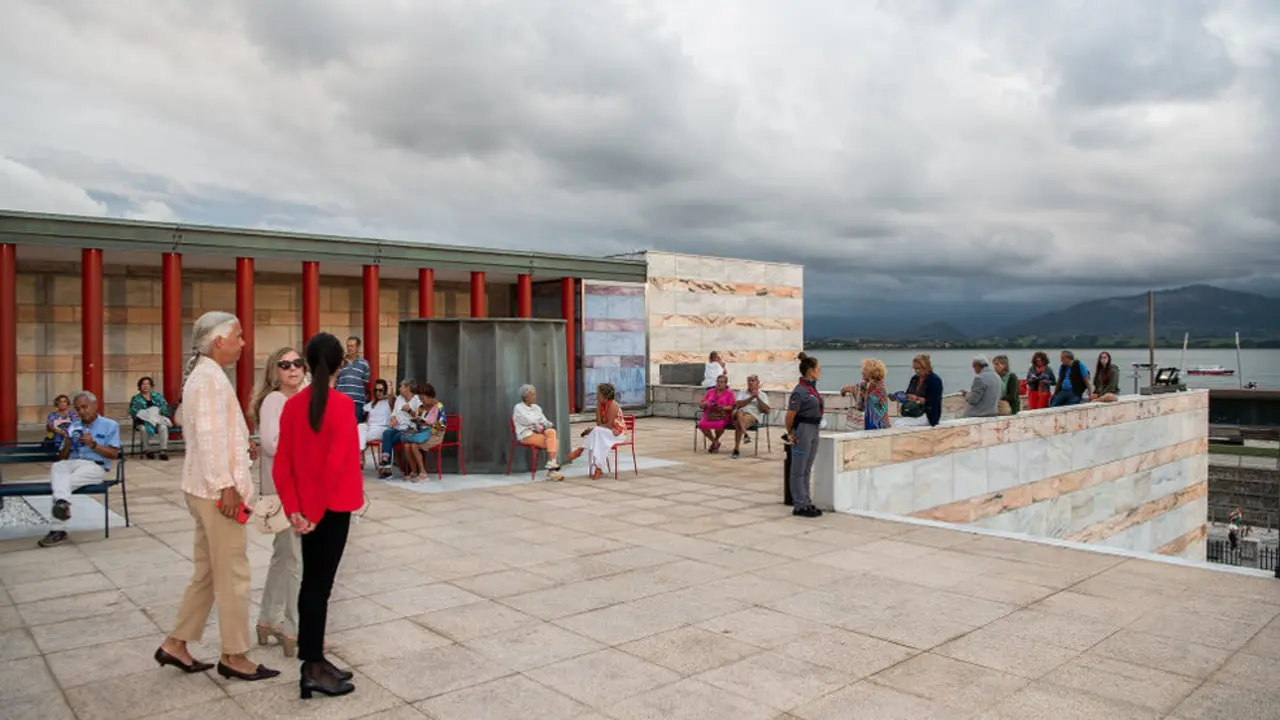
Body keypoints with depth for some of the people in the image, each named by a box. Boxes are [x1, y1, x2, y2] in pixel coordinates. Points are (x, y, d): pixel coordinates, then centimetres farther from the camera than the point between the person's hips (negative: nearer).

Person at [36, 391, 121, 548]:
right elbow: (62, 457, 20)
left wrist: (93, 444, -12)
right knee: (57, 467, -33)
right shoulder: (73, 427, 23)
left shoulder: (110, 425, 10)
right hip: (72, 463, 4)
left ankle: (57, 530, -36)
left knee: (67, 481, -33)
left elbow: (114, 454, 0)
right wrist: (67, 442, 0)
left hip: (95, 466, -4)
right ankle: (62, 503, -58)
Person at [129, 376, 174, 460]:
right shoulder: (136, 399, 15)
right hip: (144, 422, -1)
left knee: (163, 427, -34)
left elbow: (165, 407, 6)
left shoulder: (157, 396, 19)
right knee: (144, 428, -37)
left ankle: (163, 450, -38)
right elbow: (133, 412, 1)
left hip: (158, 421, 1)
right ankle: (148, 450, -24)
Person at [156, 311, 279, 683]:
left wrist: (242, 446, 10)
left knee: (208, 572, 18)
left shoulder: (204, 374, 15)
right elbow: (209, 436, -23)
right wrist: (226, 485, -22)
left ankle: (176, 644, 26)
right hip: (217, 489, -10)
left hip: (207, 489, 10)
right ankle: (234, 656, 10)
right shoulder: (211, 377, -17)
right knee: (233, 574, 0)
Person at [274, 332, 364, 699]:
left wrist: (294, 508, 0)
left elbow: (283, 464, 1)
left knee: (312, 582, 14)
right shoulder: (342, 404, -15)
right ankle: (313, 669, 7)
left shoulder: (293, 405, 3)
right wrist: (318, 510, -12)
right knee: (319, 585, -1)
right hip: (332, 508, -6)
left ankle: (314, 661, 25)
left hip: (307, 508, 6)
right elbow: (336, 463, -20)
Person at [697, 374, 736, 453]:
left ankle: (715, 441, -3)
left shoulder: (729, 393, 9)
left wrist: (722, 407, -18)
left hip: (722, 416, -3)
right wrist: (705, 404, -6)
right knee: (701, 424, -31)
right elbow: (700, 405, 17)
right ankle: (715, 443, -4)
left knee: (719, 425, -39)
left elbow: (731, 407, -1)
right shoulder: (710, 392, 19)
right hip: (709, 415, 3)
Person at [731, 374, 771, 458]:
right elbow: (739, 404, 1)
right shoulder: (742, 392, 21)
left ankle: (736, 450, -30)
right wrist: (752, 397, -4)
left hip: (753, 416, -2)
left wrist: (757, 397, -2)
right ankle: (745, 435, -47)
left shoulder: (762, 395, 17)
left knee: (739, 423, -34)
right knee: (739, 412, -37)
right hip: (738, 414, 2)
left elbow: (766, 410, 3)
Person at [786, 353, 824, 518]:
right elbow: (790, 415, -17)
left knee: (807, 470, 15)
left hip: (814, 431, 9)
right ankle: (799, 506, 6)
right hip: (803, 431, -9)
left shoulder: (813, 388, 10)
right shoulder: (800, 391, -18)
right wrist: (790, 433, -7)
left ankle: (806, 503, 23)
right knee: (798, 471, 0)